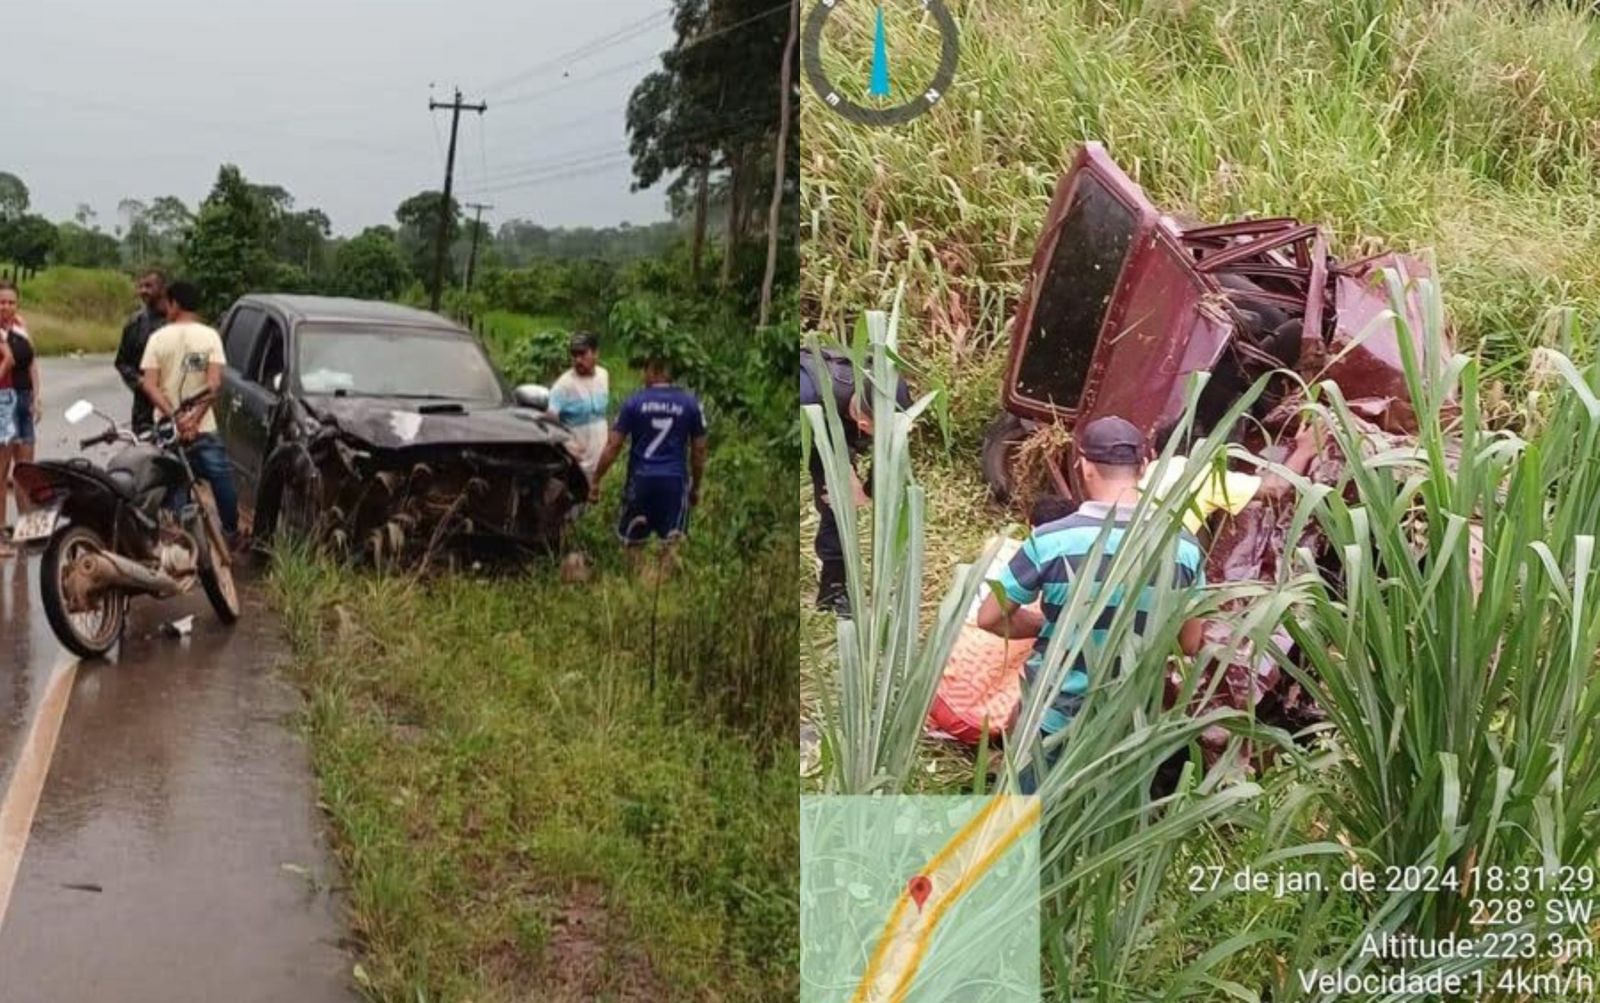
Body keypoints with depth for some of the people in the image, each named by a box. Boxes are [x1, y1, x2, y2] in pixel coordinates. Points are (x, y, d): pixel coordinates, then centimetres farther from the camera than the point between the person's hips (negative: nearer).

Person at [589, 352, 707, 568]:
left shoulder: (634, 403, 0)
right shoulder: (690, 404, 3)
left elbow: (613, 446, -2)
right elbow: (699, 450, 6)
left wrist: (596, 480, 5)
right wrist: (696, 486, 17)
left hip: (641, 479, 0)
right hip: (675, 481, 0)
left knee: (633, 543, 13)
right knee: (672, 544, 6)